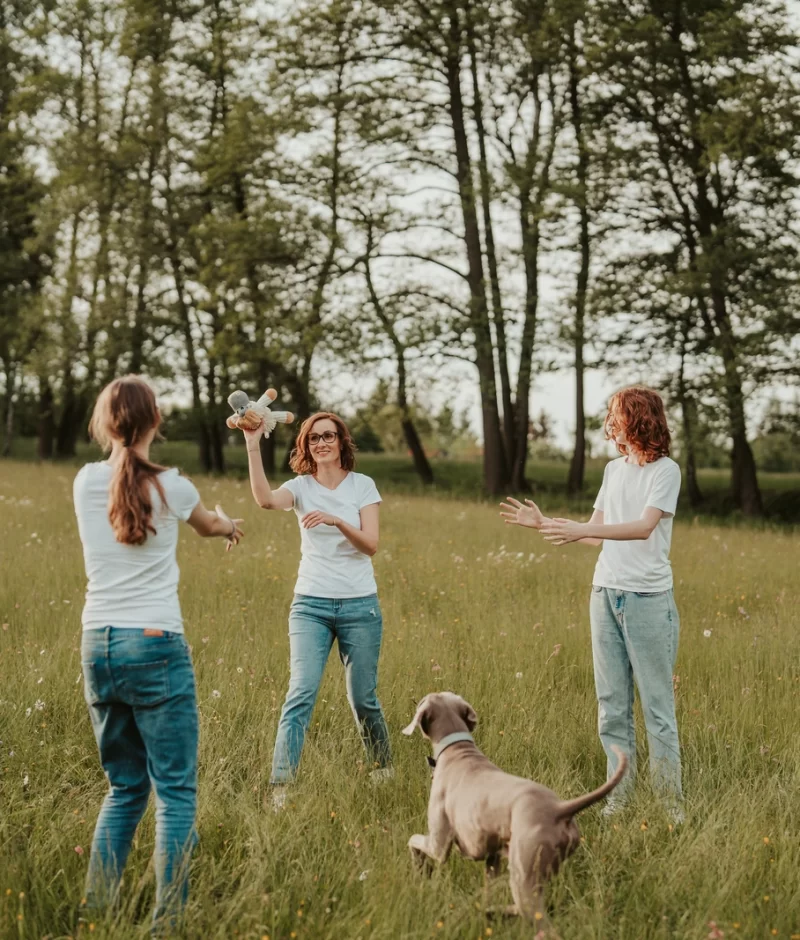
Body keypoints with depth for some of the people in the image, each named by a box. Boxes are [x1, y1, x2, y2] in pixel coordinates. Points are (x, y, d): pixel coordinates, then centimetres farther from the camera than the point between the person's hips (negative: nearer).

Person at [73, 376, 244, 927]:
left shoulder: (86, 483, 4)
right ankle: (168, 918, -1)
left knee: (125, 787, 17)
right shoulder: (171, 488, -6)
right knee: (176, 789, 2)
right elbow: (208, 524, 17)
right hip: (155, 646, -5)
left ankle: (95, 909, 14)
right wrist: (231, 526, 43)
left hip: (98, 648, 5)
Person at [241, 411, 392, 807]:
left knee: (363, 698, 8)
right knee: (301, 693, -13)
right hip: (311, 604, 0)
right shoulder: (301, 487, 2)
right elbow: (265, 499, -21)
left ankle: (383, 768, 31)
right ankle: (280, 786, -14)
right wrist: (253, 447, -30)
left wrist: (337, 521, -25)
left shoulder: (362, 485, 2)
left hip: (359, 604, 0)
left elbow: (371, 544, -9)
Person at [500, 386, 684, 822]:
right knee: (611, 705, 8)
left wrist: (581, 530, -30)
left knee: (657, 705, -3)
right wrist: (543, 523, 11)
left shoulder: (666, 471, -6)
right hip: (605, 594, 6)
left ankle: (672, 803, 4)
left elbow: (644, 526, -20)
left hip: (648, 598, -6)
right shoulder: (614, 469, 14)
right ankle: (618, 796, 15)